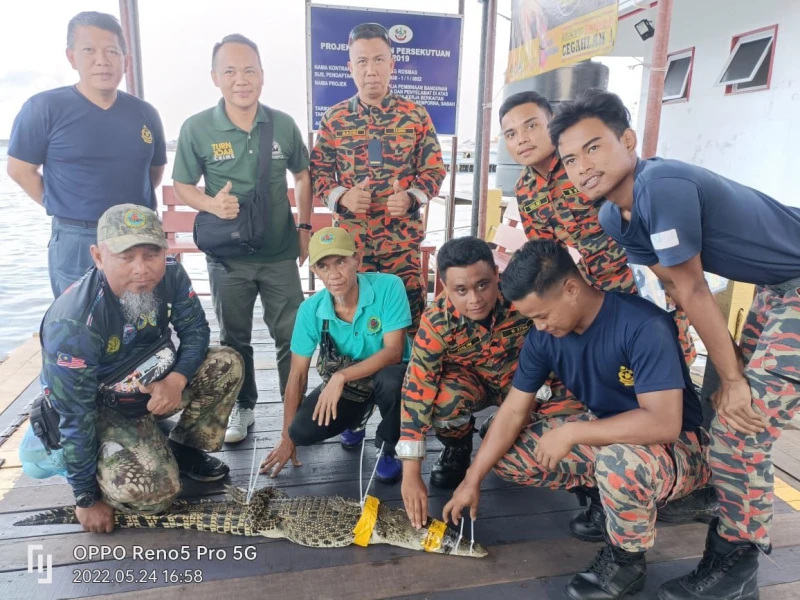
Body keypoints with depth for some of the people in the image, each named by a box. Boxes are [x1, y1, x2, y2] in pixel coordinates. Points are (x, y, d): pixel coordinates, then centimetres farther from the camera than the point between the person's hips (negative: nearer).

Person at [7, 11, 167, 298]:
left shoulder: (145, 113, 4)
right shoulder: (44, 108, -8)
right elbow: (20, 170, -1)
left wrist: (131, 207, 9)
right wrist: (66, 210, -1)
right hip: (77, 243, -3)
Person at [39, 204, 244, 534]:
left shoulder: (170, 275, -18)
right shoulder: (72, 324, -33)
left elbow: (195, 329, -3)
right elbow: (75, 419, -25)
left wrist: (177, 379, -24)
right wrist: (87, 498, -15)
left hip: (157, 385, 6)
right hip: (103, 409, -5)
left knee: (227, 364, -15)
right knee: (154, 490, -25)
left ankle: (185, 449, 5)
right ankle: (99, 480, 10)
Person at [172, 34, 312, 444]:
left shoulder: (283, 125, -2)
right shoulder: (196, 128, -8)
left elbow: (303, 176, 11)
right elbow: (182, 187, 0)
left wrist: (305, 227, 6)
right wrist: (211, 204, -21)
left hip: (280, 253, 1)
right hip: (227, 256, -1)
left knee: (292, 334, 8)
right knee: (234, 338, 14)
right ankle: (242, 408, 33)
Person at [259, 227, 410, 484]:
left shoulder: (388, 287, -25)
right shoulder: (310, 310, -15)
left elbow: (394, 352, -27)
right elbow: (298, 373, -8)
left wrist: (341, 376, -37)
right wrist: (287, 438, -5)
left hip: (387, 375, -3)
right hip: (343, 384, 3)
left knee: (391, 379, -38)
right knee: (302, 430, -18)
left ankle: (387, 448, -6)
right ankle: (357, 417, 16)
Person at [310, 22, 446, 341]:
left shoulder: (416, 116, 3)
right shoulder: (333, 119, 5)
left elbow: (434, 170, 5)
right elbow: (318, 172, 7)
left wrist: (410, 197, -14)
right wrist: (342, 196, -14)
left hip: (403, 238, 0)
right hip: (350, 239, 1)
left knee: (409, 319, 5)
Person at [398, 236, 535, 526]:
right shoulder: (437, 323, -30)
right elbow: (417, 392, -31)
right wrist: (411, 474, -33)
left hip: (520, 377, 1)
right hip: (468, 380, 0)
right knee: (444, 399, -34)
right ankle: (457, 446, 1)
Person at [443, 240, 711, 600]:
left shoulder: (644, 326, -30)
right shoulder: (544, 335, -11)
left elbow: (664, 423, -35)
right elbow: (514, 411, -6)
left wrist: (571, 432, -31)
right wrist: (472, 481, -6)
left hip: (678, 447, -6)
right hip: (604, 433, 6)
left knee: (620, 458, -40)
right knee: (503, 455, -4)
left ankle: (627, 560, -9)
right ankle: (608, 493, 10)